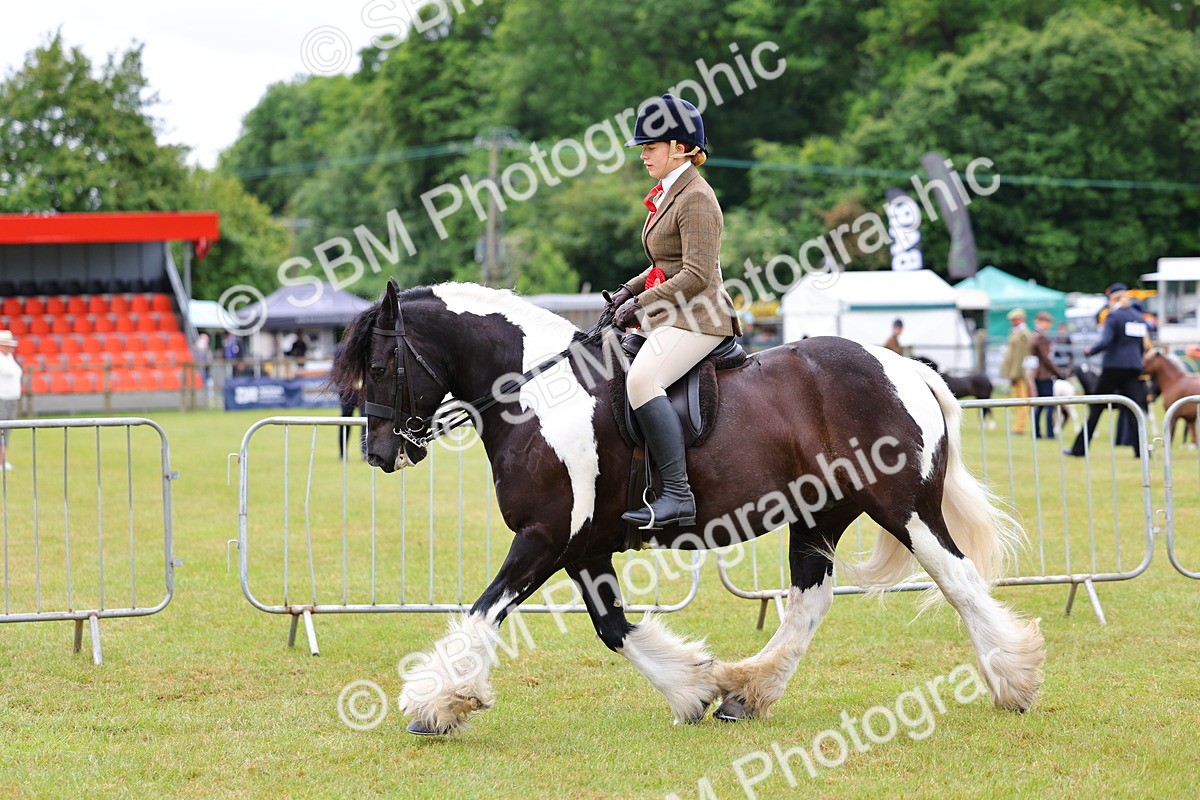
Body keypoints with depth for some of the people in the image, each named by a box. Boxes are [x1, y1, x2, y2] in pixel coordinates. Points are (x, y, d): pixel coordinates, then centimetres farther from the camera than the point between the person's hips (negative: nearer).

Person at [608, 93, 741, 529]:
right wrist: (630, 290, 12)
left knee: (641, 379, -32)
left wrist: (641, 303, -16)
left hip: (697, 317, -11)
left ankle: (677, 495, -36)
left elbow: (696, 274, -20)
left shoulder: (696, 198, -13)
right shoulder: (668, 194, 18)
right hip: (668, 316, 11)